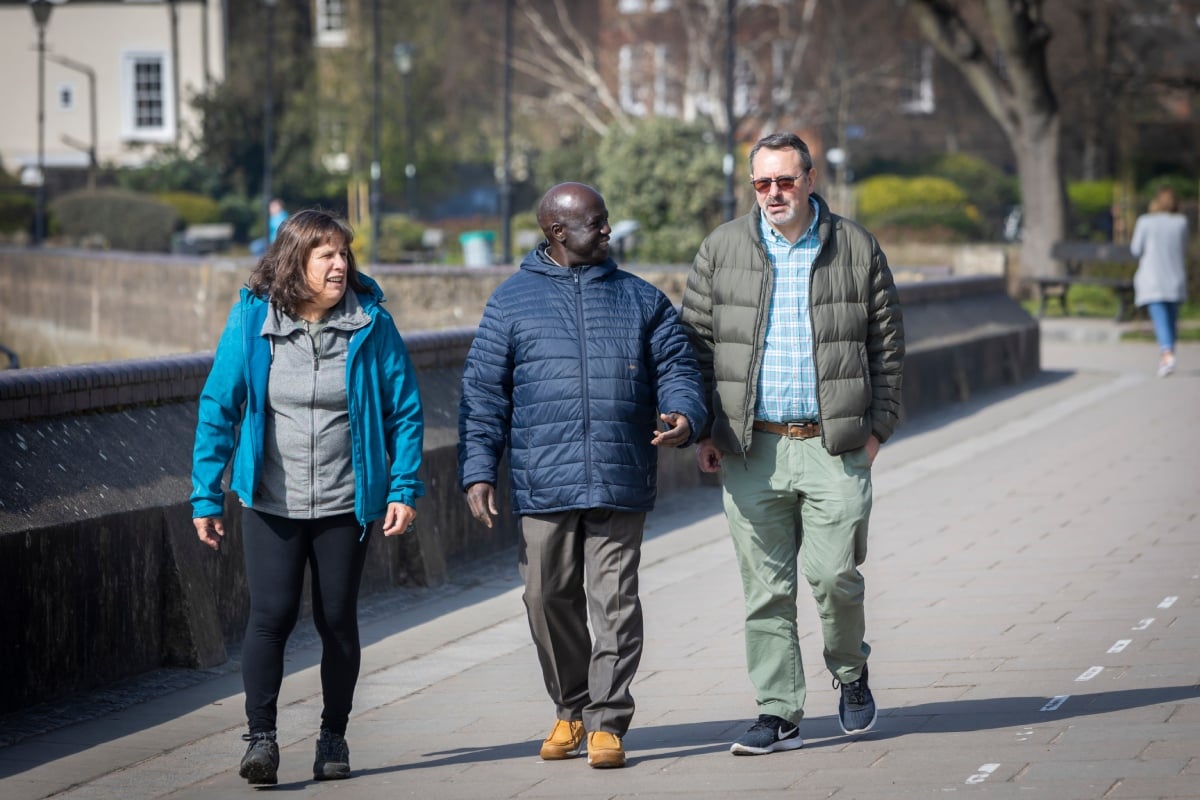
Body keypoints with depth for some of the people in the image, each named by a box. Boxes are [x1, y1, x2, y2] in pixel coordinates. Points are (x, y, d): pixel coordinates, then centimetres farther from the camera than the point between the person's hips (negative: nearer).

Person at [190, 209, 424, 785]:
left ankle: (334, 737, 22)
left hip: (346, 505, 1)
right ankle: (261, 736, 0)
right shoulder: (251, 320, -6)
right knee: (271, 614, -9)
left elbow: (405, 411, 1)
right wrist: (206, 496, -2)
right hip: (270, 504, -1)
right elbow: (217, 409, 0)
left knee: (337, 619, 8)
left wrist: (404, 489, -5)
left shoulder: (371, 323, -5)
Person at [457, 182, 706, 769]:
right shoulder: (513, 302, 8)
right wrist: (478, 471, -3)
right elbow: (483, 393, 6)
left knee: (614, 602, -4)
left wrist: (683, 416, -12)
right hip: (543, 484, 0)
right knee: (550, 602, 7)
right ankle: (572, 709, 24)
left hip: (620, 483, 0)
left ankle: (606, 722, 2)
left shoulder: (641, 300, 12)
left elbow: (676, 368, 11)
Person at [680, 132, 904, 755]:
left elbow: (887, 342, 9)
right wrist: (703, 431, 3)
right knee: (766, 588, 2)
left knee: (835, 574, -7)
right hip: (752, 448, 1)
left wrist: (878, 424, 3)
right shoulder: (721, 250, 6)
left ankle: (851, 672, 22)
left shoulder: (856, 249, 6)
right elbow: (696, 343, 8)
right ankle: (778, 714, 8)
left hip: (834, 446, -1)